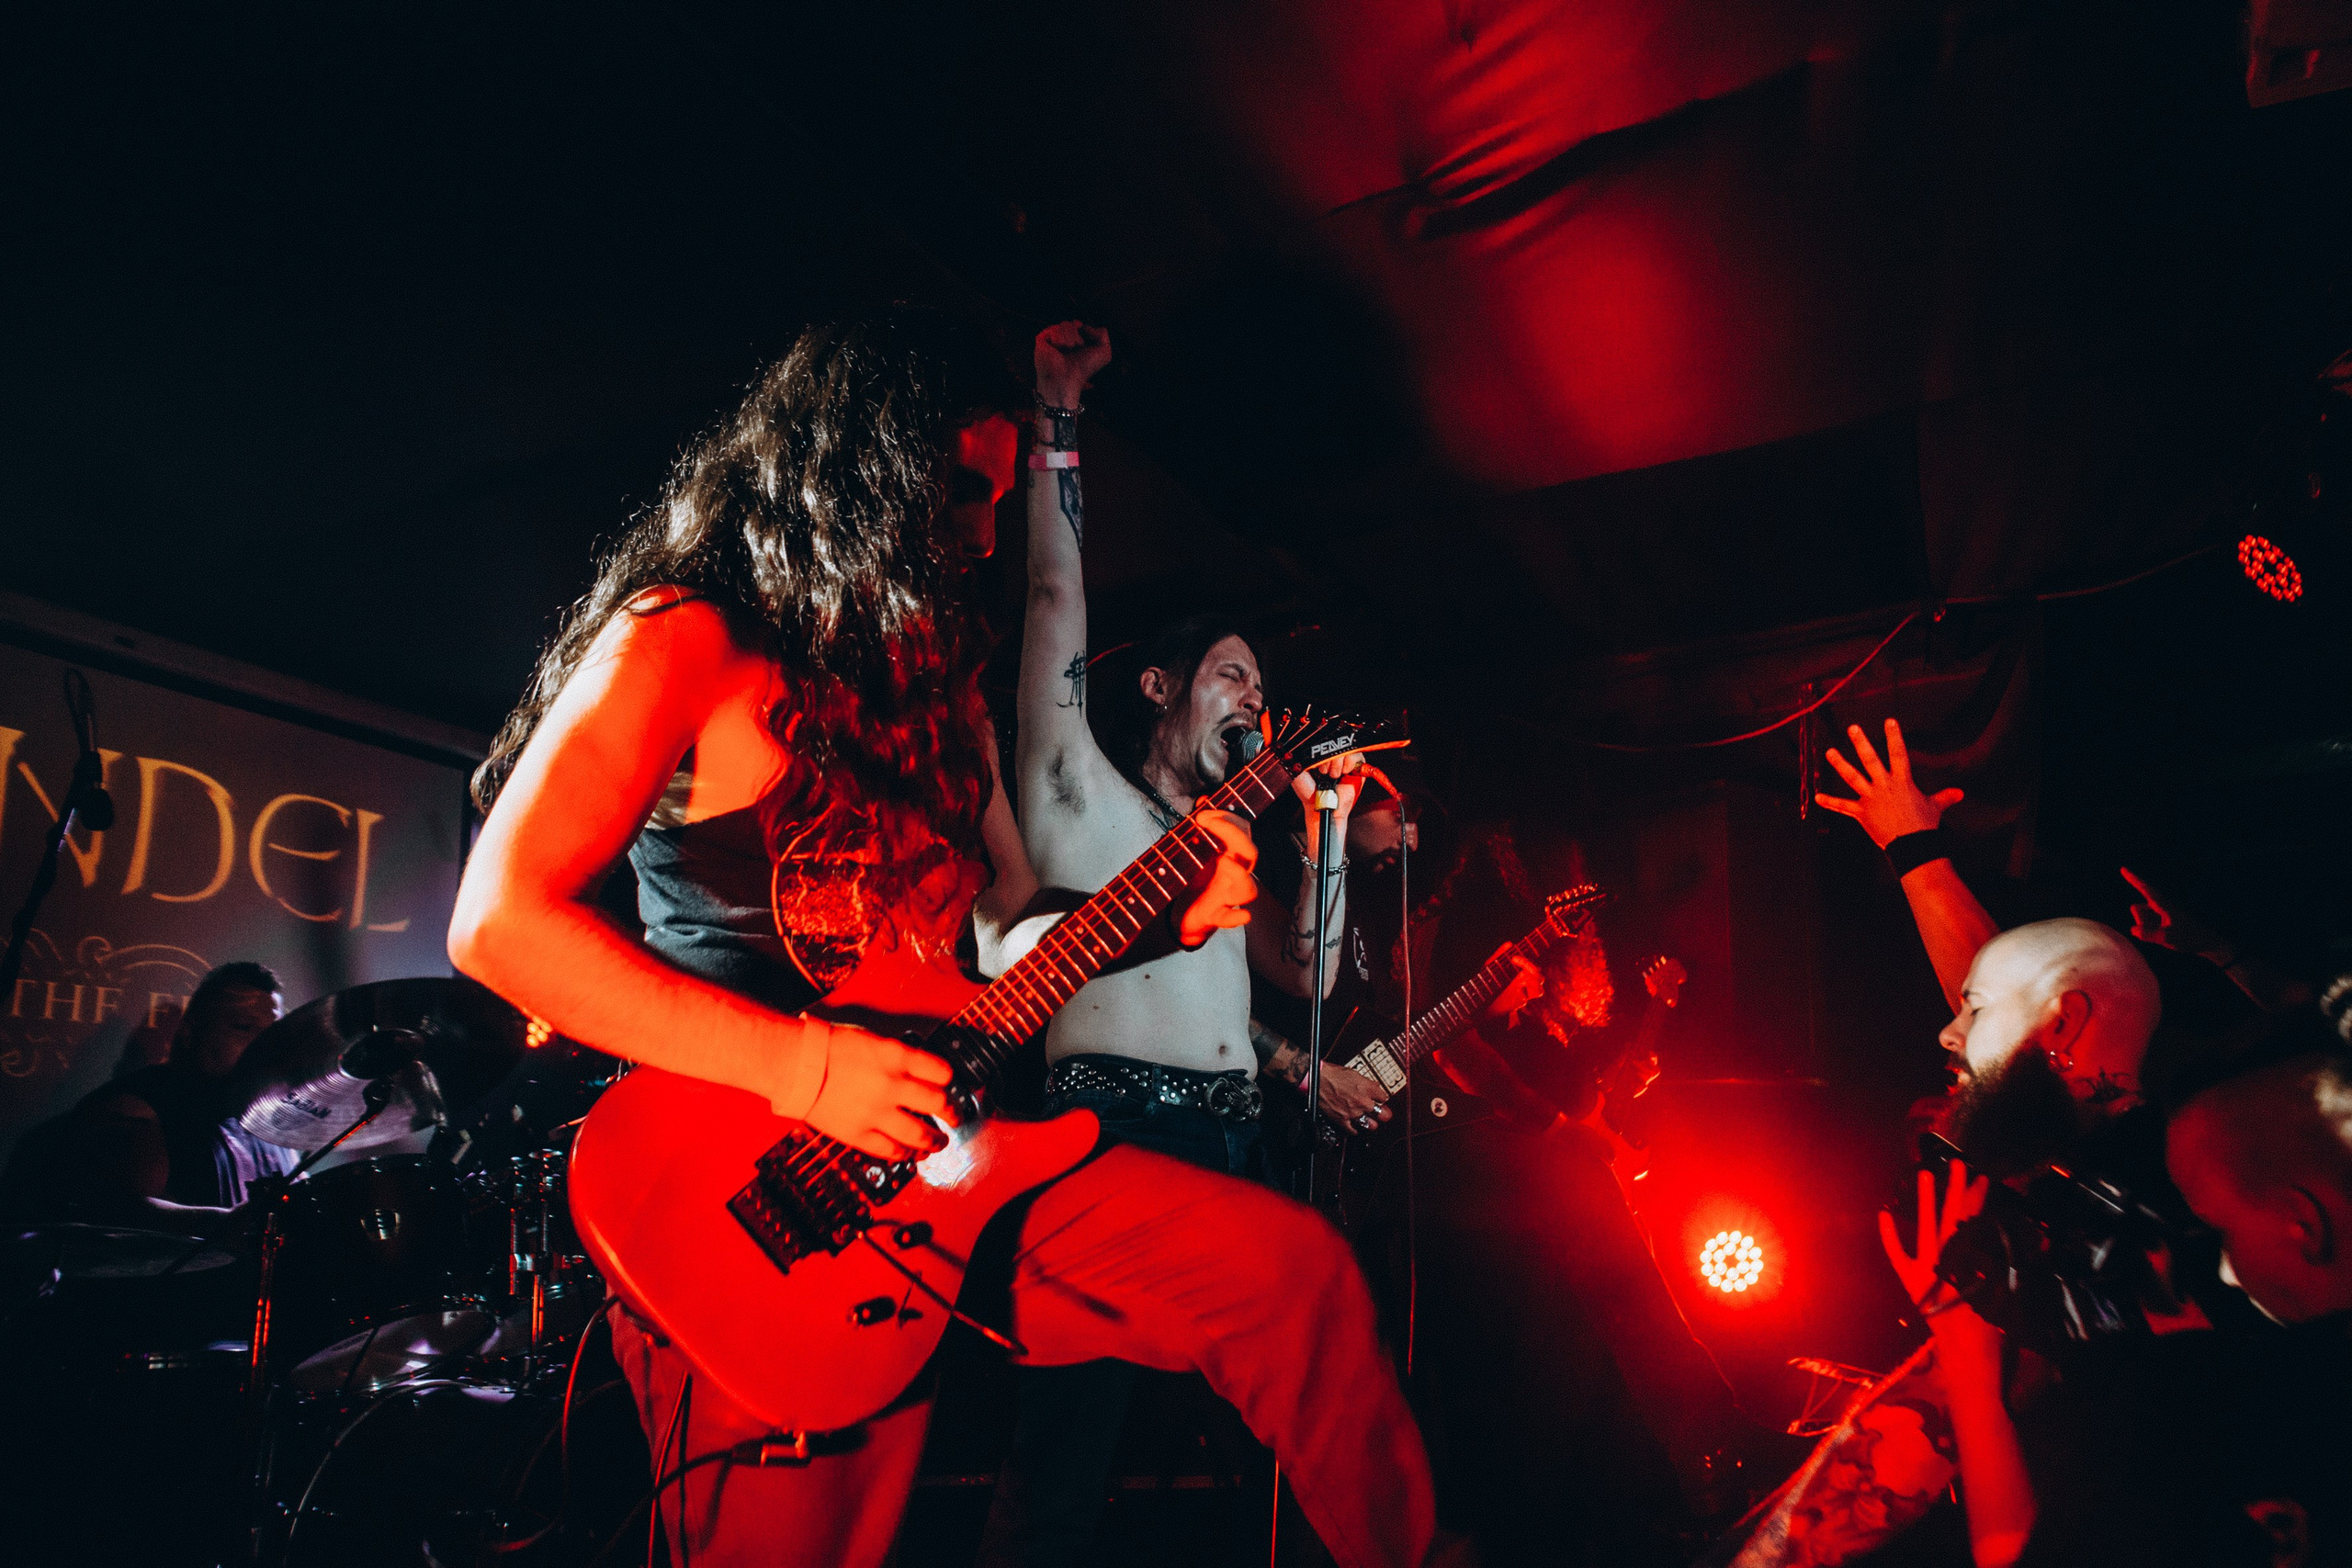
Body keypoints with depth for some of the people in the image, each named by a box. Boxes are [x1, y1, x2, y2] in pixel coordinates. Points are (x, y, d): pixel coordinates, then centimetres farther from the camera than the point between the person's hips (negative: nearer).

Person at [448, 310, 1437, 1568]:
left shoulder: (933, 673, 14)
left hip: (946, 1145, 7)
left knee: (1292, 1271, -2)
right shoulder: (685, 641, -9)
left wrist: (1168, 915, 1)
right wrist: (799, 1066, -23)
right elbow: (499, 921, -18)